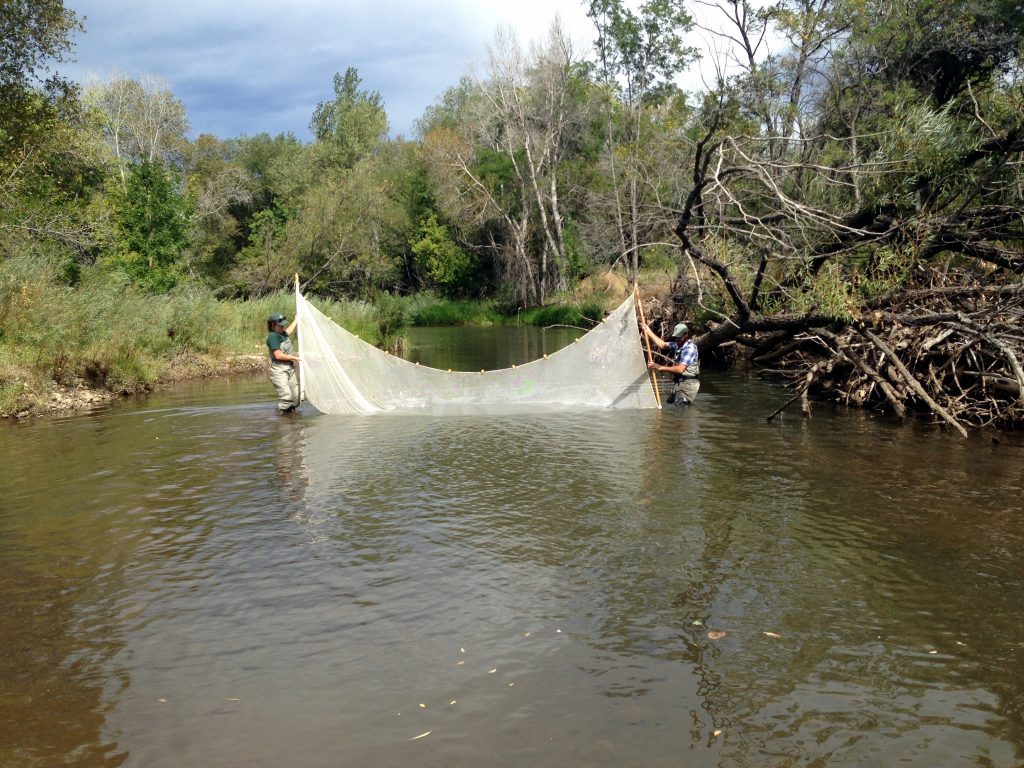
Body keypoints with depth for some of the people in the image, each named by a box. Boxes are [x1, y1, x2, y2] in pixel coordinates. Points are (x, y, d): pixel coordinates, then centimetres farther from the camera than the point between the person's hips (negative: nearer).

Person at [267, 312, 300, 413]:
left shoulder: (283, 334, 12)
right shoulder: (273, 336, -13)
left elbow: (289, 331, 39)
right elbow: (278, 355, -19)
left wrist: (296, 320, 50)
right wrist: (294, 357, -10)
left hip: (289, 368, 9)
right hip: (278, 370, -9)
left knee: (296, 396, 4)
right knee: (286, 395, -20)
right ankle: (280, 413, -6)